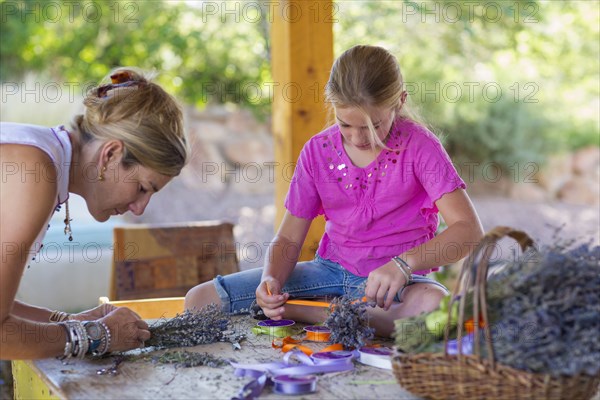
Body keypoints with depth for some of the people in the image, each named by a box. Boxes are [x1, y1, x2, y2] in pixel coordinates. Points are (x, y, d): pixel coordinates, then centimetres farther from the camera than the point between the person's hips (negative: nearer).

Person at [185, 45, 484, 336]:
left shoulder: (419, 146, -12)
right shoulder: (318, 151, -1)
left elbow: (469, 230, -20)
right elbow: (289, 239, 3)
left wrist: (404, 264, -36)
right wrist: (271, 280, -20)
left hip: (399, 281, -1)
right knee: (200, 299, -14)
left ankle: (292, 310, -28)